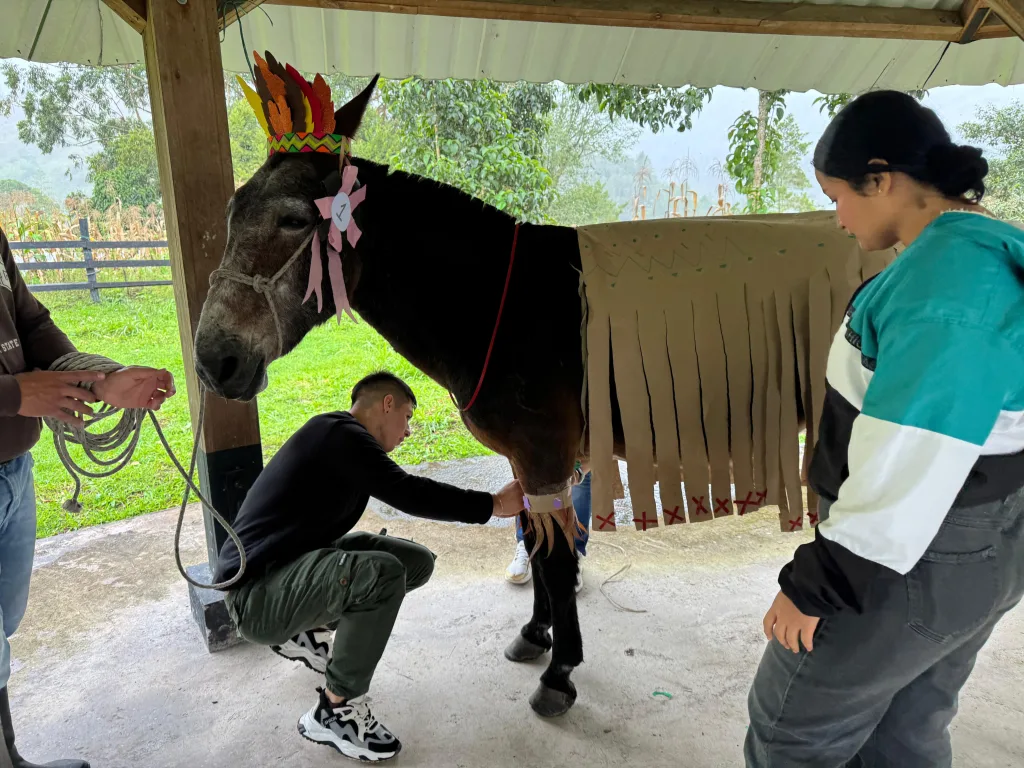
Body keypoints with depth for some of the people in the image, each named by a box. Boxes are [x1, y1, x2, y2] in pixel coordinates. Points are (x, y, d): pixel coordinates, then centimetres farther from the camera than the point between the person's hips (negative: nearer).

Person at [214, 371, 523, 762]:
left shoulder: (343, 438, 14)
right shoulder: (339, 433, -17)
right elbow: (408, 494, -24)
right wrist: (494, 504, -17)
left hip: (296, 566, 10)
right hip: (255, 591, -10)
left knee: (417, 561, 5)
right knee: (382, 573, -33)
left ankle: (304, 634, 18)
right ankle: (332, 713, -11)